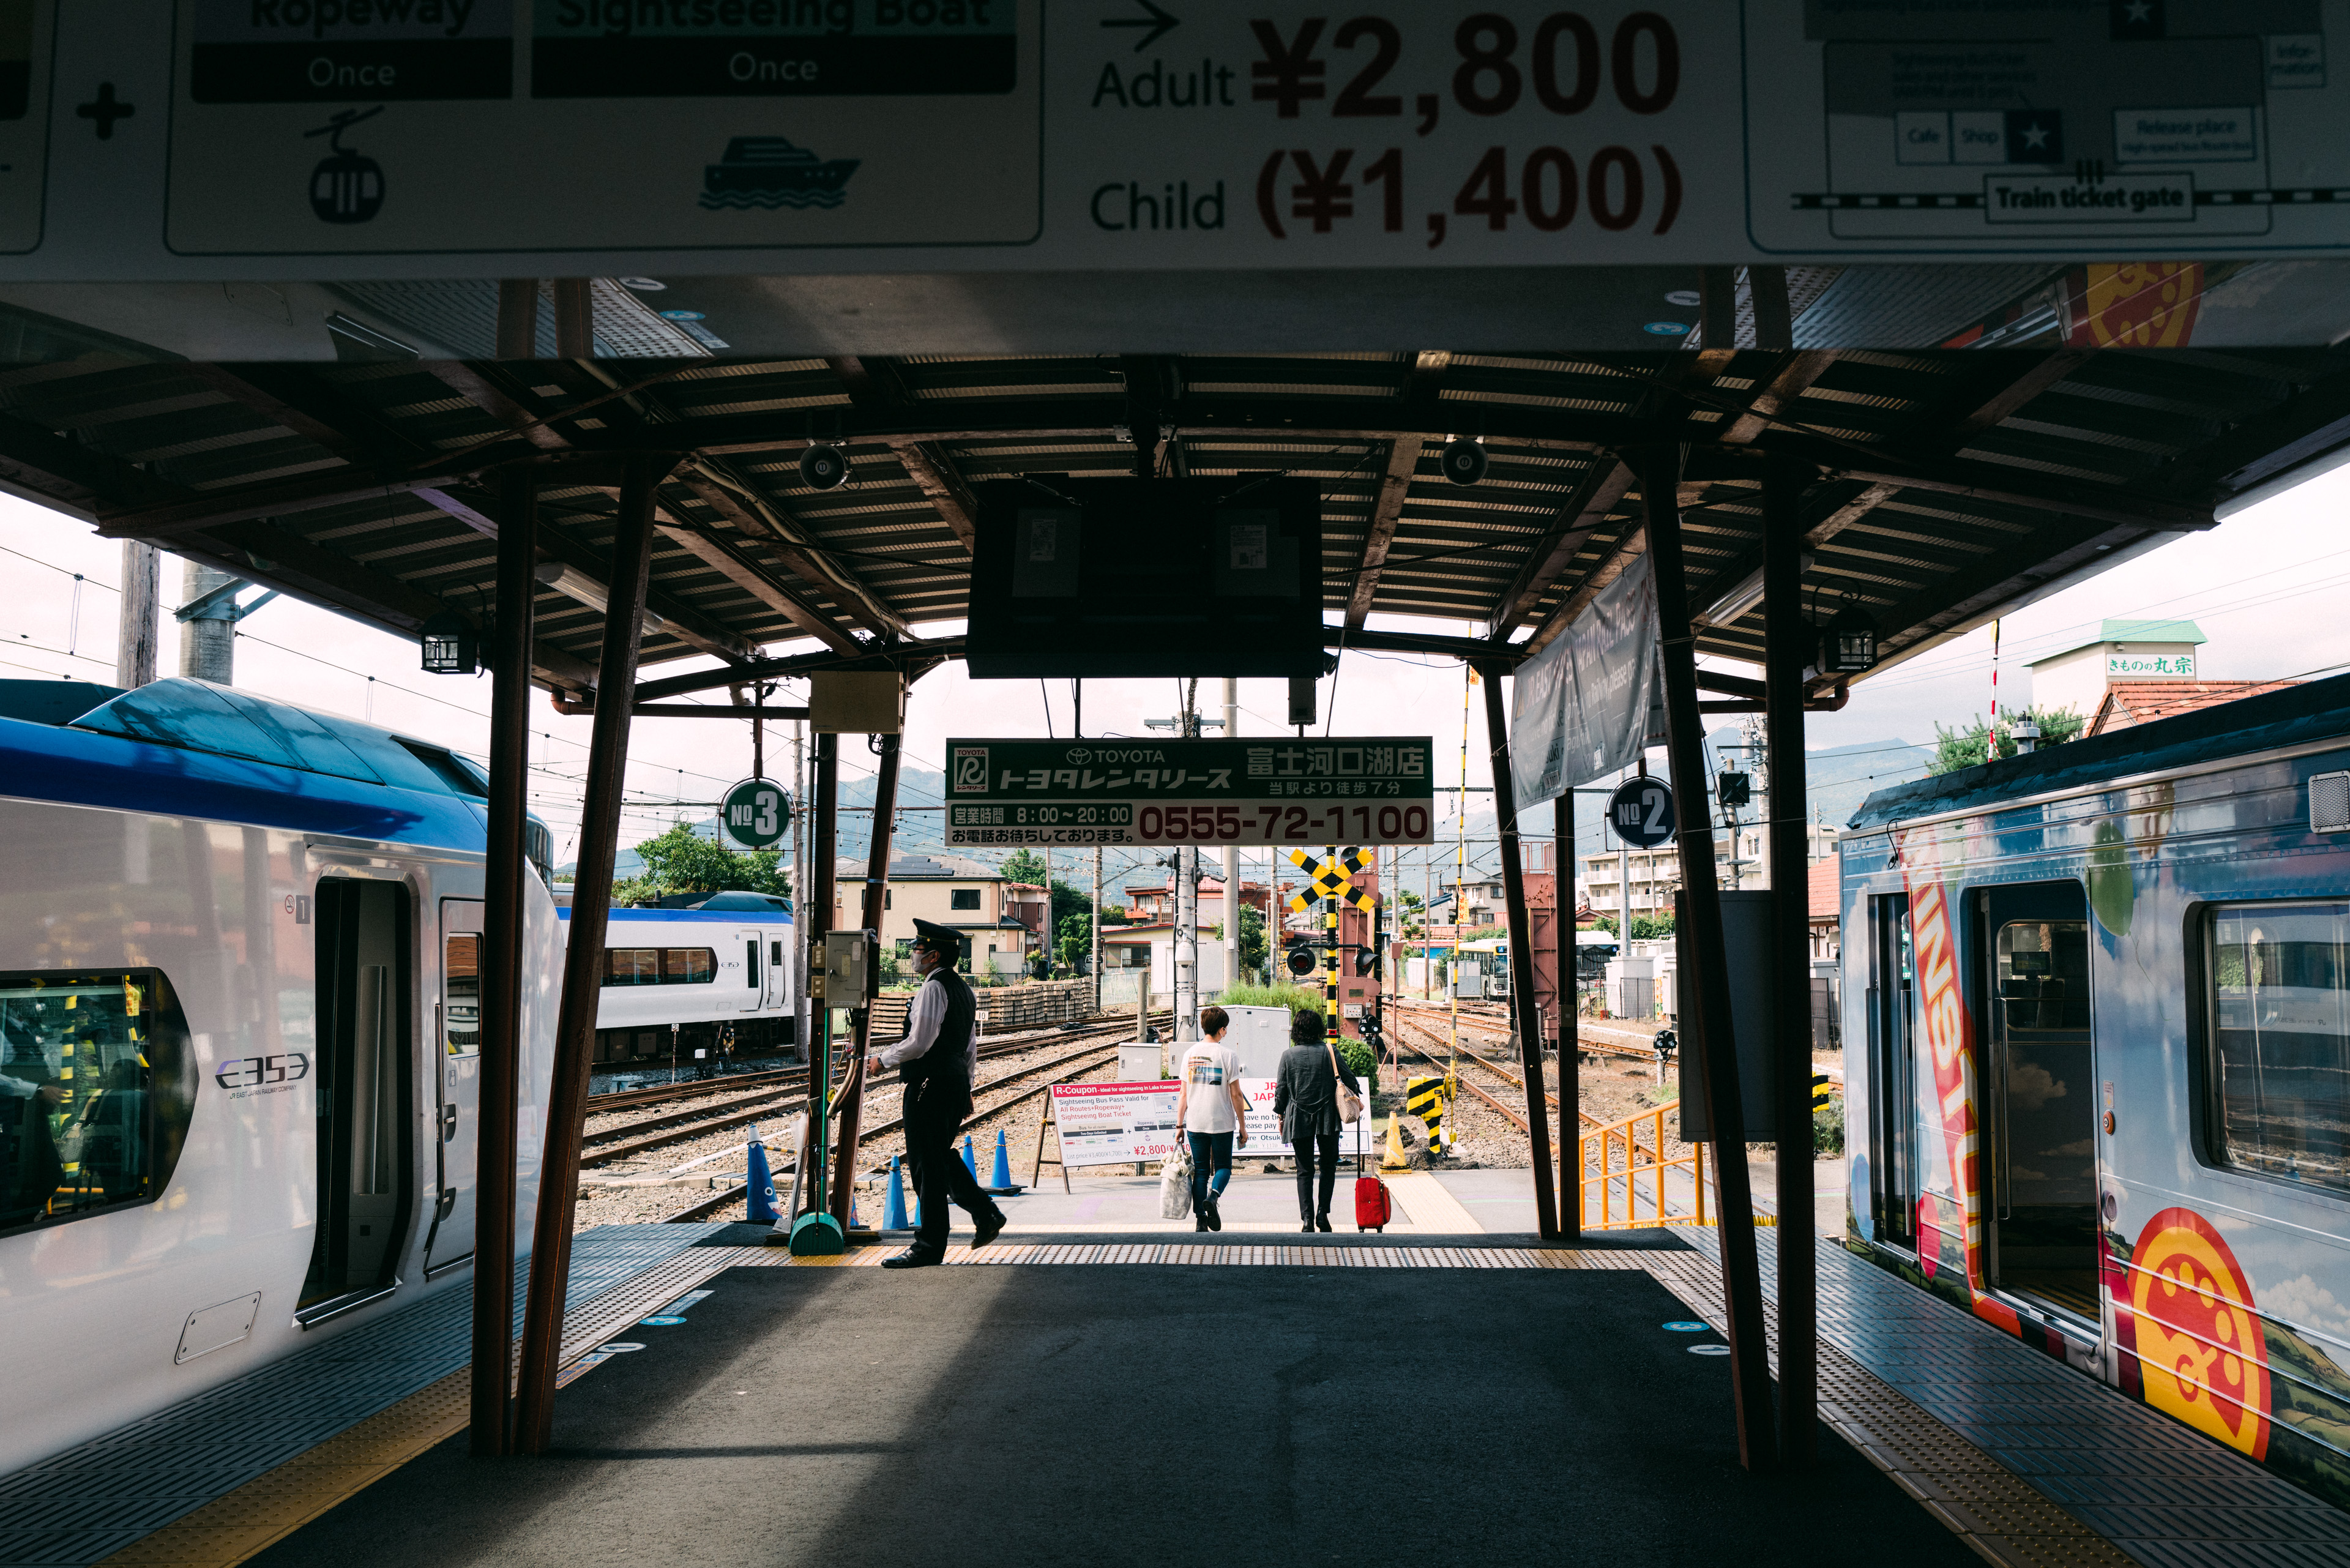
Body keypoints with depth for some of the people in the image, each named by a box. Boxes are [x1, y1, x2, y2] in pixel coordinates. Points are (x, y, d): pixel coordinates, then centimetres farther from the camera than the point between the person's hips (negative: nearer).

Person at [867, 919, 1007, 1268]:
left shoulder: (934, 988, -15)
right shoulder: (963, 989, 15)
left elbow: (919, 1043, -20)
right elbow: (970, 1047, 19)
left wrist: (882, 1060, -7)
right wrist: (966, 1088, 24)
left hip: (930, 1085, -10)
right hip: (956, 1083, 10)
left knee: (928, 1163, -3)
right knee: (942, 1157, 20)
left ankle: (930, 1247, 3)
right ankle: (985, 1213, 16)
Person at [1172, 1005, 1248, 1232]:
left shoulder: (1190, 1053, 5)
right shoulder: (1228, 1054, -6)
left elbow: (1183, 1094, 6)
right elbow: (1236, 1095, -6)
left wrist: (1179, 1124, 12)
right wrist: (1243, 1127, 1)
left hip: (1195, 1123, 3)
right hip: (1222, 1123, -3)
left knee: (1200, 1171, 10)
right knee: (1223, 1166, 11)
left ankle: (1200, 1220, 5)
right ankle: (1213, 1195, -17)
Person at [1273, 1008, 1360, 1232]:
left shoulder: (1288, 1055, -3)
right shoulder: (1329, 1051, -4)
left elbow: (1281, 1089, 1)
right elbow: (1348, 1077, 0)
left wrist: (1280, 1114, 14)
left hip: (1299, 1119, 0)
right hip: (1327, 1118, 0)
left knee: (1305, 1170, 7)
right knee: (1328, 1166, 14)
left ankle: (1307, 1219, 0)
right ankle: (1323, 1214, 3)